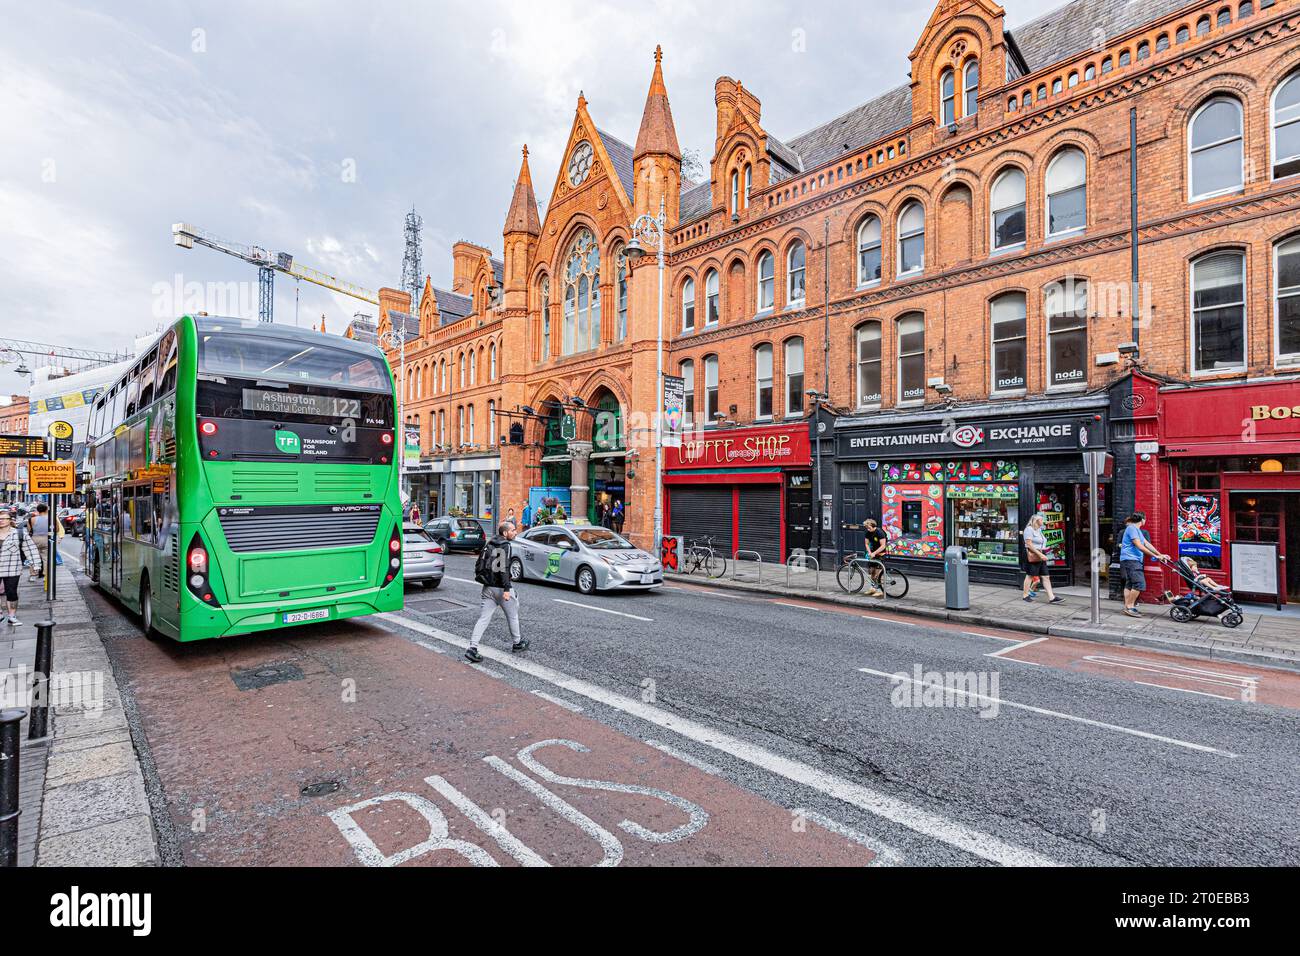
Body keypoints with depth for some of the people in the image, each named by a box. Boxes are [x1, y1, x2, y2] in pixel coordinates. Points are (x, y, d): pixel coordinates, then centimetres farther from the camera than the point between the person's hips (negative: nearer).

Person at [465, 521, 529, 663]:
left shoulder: (489, 544, 11)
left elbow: (479, 564, 15)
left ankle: (472, 649, -6)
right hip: (501, 588, -7)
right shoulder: (505, 546, -13)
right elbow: (504, 568, -24)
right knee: (512, 616, 13)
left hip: (488, 588, 7)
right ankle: (517, 643, 27)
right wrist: (507, 589, -28)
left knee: (483, 619, 4)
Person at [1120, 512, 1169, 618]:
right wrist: (1155, 556, -13)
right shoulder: (1132, 528, -12)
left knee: (1129, 584, 9)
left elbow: (1147, 544, 17)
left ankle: (1127, 606, 11)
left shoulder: (1137, 530, 20)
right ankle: (1130, 606, -10)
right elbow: (1139, 546, -16)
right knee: (1139, 583, -14)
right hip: (1130, 559, -11)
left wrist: (1161, 555, 11)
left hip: (1133, 560, 11)